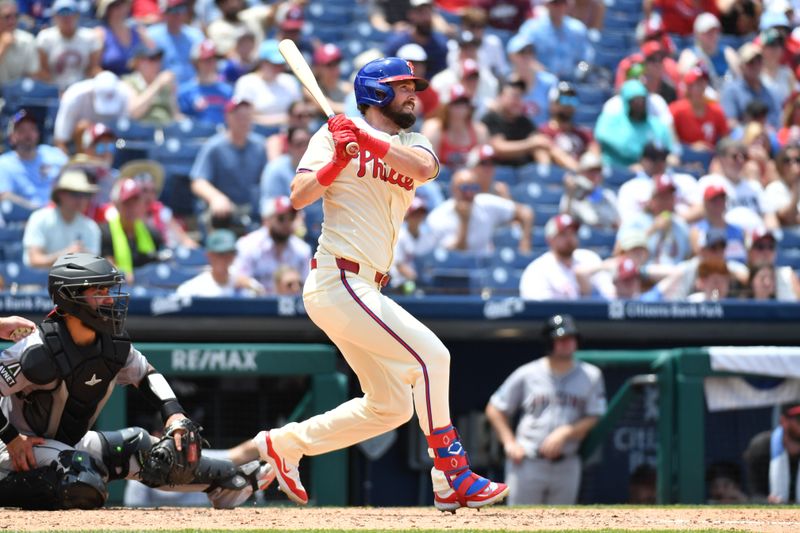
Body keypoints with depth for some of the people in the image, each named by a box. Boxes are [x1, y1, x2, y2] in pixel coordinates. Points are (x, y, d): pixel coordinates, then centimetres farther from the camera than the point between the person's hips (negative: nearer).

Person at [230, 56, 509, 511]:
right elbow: (299, 197, -12)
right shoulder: (337, 134, -1)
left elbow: (424, 167, -11)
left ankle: (284, 444, 21)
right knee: (431, 354, -17)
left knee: (391, 406, 12)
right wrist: (336, 161, -26)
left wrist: (369, 142, -22)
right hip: (337, 281, -8)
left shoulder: (411, 144, 15)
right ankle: (453, 478, -14)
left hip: (364, 291, 8)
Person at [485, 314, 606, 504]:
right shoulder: (527, 374, 2)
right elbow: (494, 410, 8)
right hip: (527, 465, -2)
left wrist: (565, 433, -16)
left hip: (567, 466, 2)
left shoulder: (591, 376, 5)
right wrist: (509, 443, -4)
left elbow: (596, 419, -1)